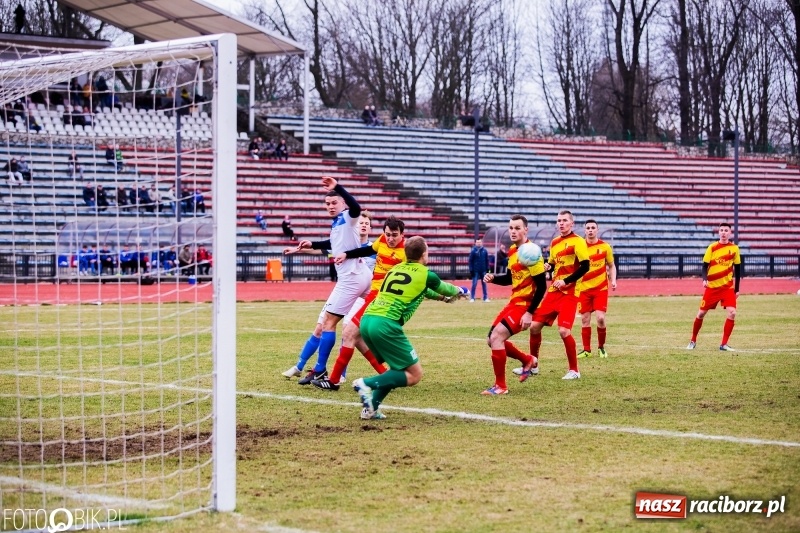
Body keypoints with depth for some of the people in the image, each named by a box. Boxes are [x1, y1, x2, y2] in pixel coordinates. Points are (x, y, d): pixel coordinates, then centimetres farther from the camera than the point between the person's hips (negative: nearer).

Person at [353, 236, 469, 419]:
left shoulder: (395, 269, 23)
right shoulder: (425, 274, 5)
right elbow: (445, 288, 28)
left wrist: (441, 296, 60)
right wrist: (460, 291, 51)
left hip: (367, 320, 7)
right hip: (386, 325, -7)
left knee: (399, 368, 23)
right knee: (414, 375, 3)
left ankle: (371, 407, 10)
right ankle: (367, 383, -12)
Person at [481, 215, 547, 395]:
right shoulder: (512, 250, 8)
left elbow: (541, 286, -20)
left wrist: (529, 313, -23)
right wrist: (493, 278, 0)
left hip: (525, 305, -9)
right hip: (514, 302, 9)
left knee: (496, 337, -18)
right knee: (492, 340, 11)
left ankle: (500, 386, -8)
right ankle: (529, 361, 30)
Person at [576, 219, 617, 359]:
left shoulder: (605, 247, 0)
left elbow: (611, 266, 11)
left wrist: (613, 280, -4)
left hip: (601, 288, -1)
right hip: (583, 288, 1)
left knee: (600, 318, -11)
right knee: (585, 319, 2)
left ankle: (601, 347, 9)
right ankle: (586, 350, 13)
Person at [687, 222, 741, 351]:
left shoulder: (734, 248, 1)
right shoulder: (712, 248, -4)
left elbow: (737, 269, 8)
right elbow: (705, 265, -4)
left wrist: (737, 288, 8)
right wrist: (704, 279, -23)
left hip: (728, 287, 1)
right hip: (712, 286, -1)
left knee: (732, 313, -16)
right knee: (701, 313, 4)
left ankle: (724, 344, -6)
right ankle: (693, 341, 24)